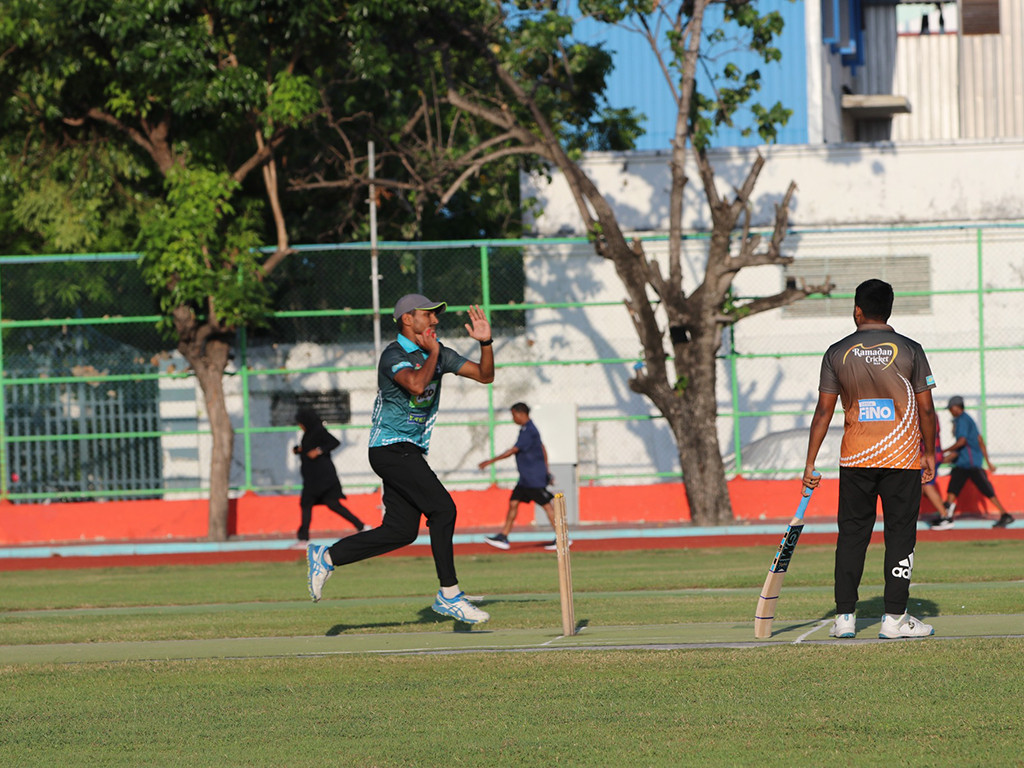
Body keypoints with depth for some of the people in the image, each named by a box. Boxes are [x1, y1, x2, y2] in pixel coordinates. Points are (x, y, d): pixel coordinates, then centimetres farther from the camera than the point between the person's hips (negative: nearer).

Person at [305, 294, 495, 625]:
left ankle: (326, 557, 16)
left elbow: (485, 375, 11)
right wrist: (433, 353, -17)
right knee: (442, 508, -17)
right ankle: (449, 594, -12)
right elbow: (416, 385, -33)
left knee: (402, 530, 5)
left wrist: (485, 342, -6)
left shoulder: (439, 354, 12)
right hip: (391, 447, -9)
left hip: (410, 452, 9)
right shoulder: (394, 355, -13)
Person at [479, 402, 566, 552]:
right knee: (513, 503, 7)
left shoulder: (528, 431, -18)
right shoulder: (529, 429, 13)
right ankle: (503, 537, 8)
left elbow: (513, 450, -24)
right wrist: (545, 470, 28)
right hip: (525, 478, 10)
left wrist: (491, 461, -22)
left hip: (535, 478, -10)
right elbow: (542, 449, 22)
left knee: (546, 505, -5)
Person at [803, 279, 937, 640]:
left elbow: (823, 411, 0)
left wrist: (810, 464, 4)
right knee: (900, 534, 2)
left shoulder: (838, 353, 0)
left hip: (855, 458, 2)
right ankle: (894, 617, -1)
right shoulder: (909, 350, -3)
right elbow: (926, 410, -2)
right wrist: (929, 453, 11)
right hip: (902, 457, -2)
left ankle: (845, 616, 8)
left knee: (851, 535, 9)